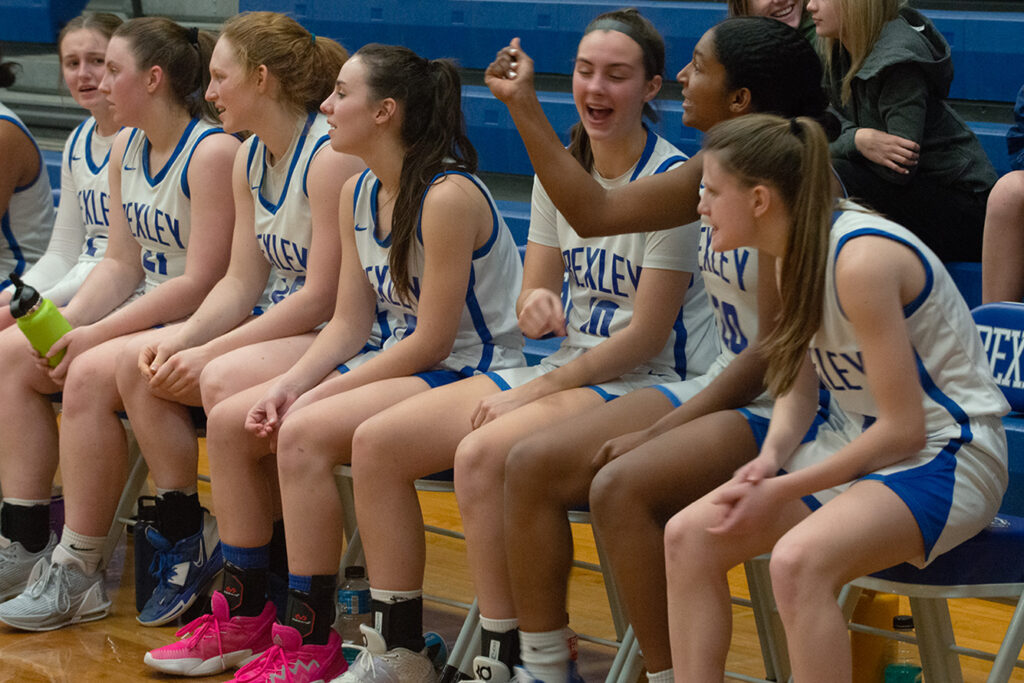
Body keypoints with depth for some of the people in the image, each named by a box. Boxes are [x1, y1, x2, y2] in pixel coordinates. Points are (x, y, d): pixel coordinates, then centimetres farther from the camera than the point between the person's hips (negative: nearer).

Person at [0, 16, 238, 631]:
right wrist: (66, 322, -7)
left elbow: (202, 284, -21)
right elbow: (122, 263, 12)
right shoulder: (126, 147, 12)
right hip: (150, 320, 9)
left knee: (91, 375, -30)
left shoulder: (213, 153, -16)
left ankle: (79, 574, -22)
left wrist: (96, 334, -21)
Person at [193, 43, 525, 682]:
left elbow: (432, 341, -21)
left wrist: (313, 396, -19)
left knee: (305, 434, -29)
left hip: (469, 374, -9)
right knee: (230, 422, -3)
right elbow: (351, 321, 9)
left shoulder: (449, 197, -20)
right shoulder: (358, 195, 8)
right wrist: (289, 384, -9)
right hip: (392, 362, 9)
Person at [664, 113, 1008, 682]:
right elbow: (801, 384, 12)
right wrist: (771, 457, -9)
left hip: (945, 459, -9)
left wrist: (783, 491, -18)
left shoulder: (860, 261, -24)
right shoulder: (795, 252, 3)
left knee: (798, 560, -34)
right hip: (858, 444, 9)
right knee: (689, 535, -5)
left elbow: (903, 429, -22)